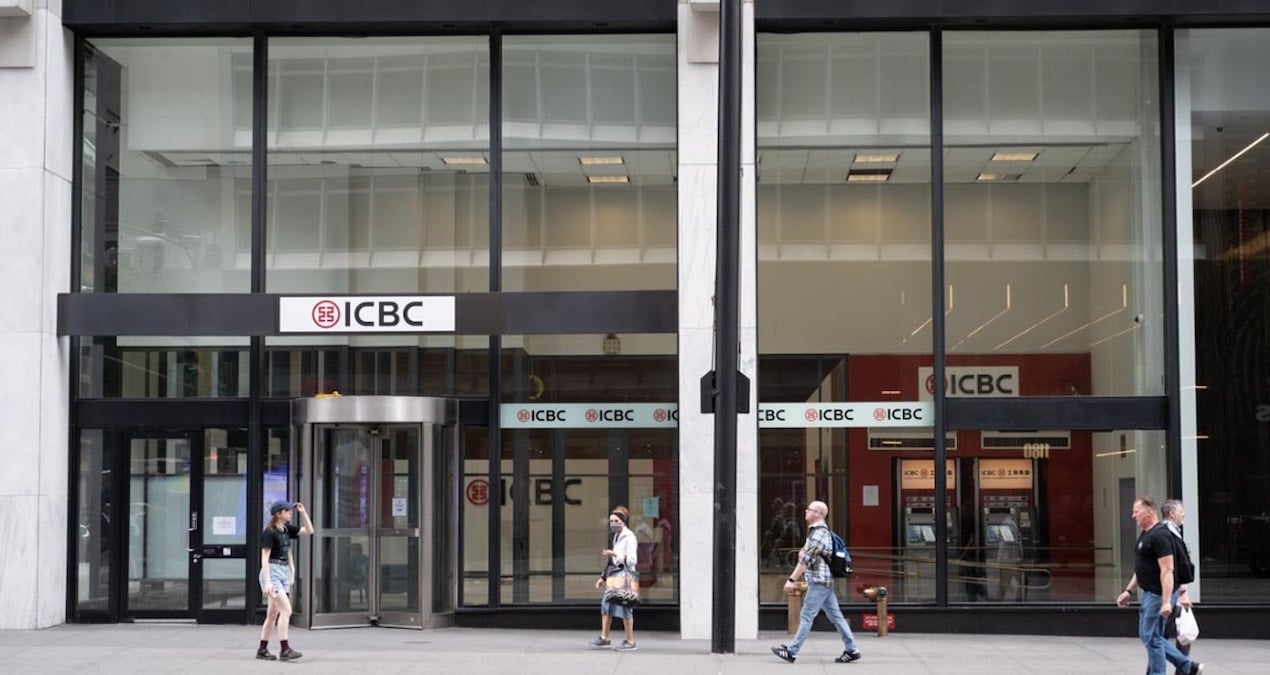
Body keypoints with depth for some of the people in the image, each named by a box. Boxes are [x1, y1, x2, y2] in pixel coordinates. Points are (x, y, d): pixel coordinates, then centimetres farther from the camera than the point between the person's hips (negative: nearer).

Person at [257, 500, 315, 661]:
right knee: (286, 610, -15)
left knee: (273, 614, 10)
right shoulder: (269, 532, -12)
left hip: (284, 573, 8)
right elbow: (264, 558, -14)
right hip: (272, 572, -8)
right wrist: (267, 582, -21)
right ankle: (285, 650, -15)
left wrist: (303, 512, 4)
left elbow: (309, 530, 13)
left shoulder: (287, 529, 10)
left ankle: (262, 650, 16)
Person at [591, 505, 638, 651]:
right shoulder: (616, 537, 18)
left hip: (625, 575, -9)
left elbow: (632, 560, -15)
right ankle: (604, 637, 14)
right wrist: (604, 577, 24)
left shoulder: (629, 537, -9)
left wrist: (615, 554, -25)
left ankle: (630, 641, 1)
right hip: (614, 576, 9)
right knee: (606, 604, 6)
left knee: (624, 607, -6)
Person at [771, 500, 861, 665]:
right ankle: (851, 650, 9)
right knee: (835, 616, 9)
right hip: (825, 582, 10)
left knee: (806, 617, -6)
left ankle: (791, 652, -4)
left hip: (819, 582, -10)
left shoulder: (819, 534, -15)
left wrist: (792, 580, -20)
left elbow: (806, 559, -19)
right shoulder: (818, 531, 17)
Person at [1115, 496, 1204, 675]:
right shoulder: (1145, 535, 14)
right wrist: (1128, 590, 20)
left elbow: (1167, 570, -23)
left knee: (1151, 637, -4)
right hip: (1150, 593, 11)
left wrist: (1166, 601, -27)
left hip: (1158, 595, -11)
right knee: (1147, 636, 15)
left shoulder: (1159, 536, -18)